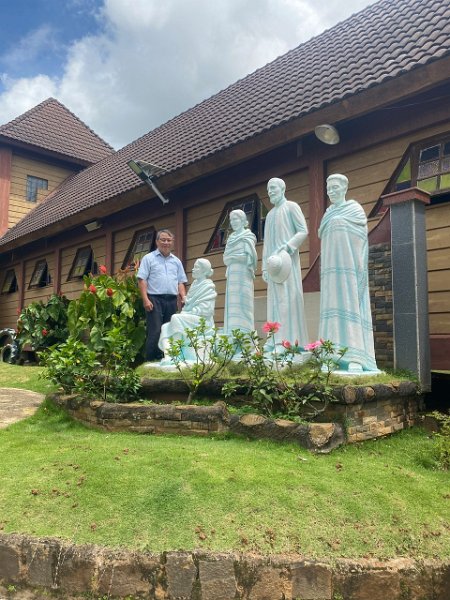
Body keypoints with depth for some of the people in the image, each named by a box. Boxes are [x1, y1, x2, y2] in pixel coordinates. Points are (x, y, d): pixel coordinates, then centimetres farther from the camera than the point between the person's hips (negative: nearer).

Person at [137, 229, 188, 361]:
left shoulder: (176, 261, 18)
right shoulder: (149, 258, 4)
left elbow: (180, 282, 18)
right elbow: (142, 280, -3)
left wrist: (183, 297, 2)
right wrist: (145, 299, -13)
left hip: (172, 300, 5)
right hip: (155, 299, -5)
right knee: (155, 332, -9)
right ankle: (151, 360, -3)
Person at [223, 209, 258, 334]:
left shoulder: (247, 237, 0)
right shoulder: (231, 238, 19)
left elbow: (249, 257, -13)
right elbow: (225, 259, 16)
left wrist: (232, 257, -4)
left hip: (242, 275, -7)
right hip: (231, 276, 7)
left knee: (241, 306, -10)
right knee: (232, 307, 3)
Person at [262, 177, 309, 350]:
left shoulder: (291, 207, 3)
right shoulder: (270, 214, 22)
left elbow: (303, 231, -7)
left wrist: (286, 248, -18)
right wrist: (264, 267, 11)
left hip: (287, 259, -6)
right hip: (273, 262, 7)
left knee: (289, 298, -12)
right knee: (275, 300, 1)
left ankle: (291, 340, -12)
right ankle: (277, 340, 1)